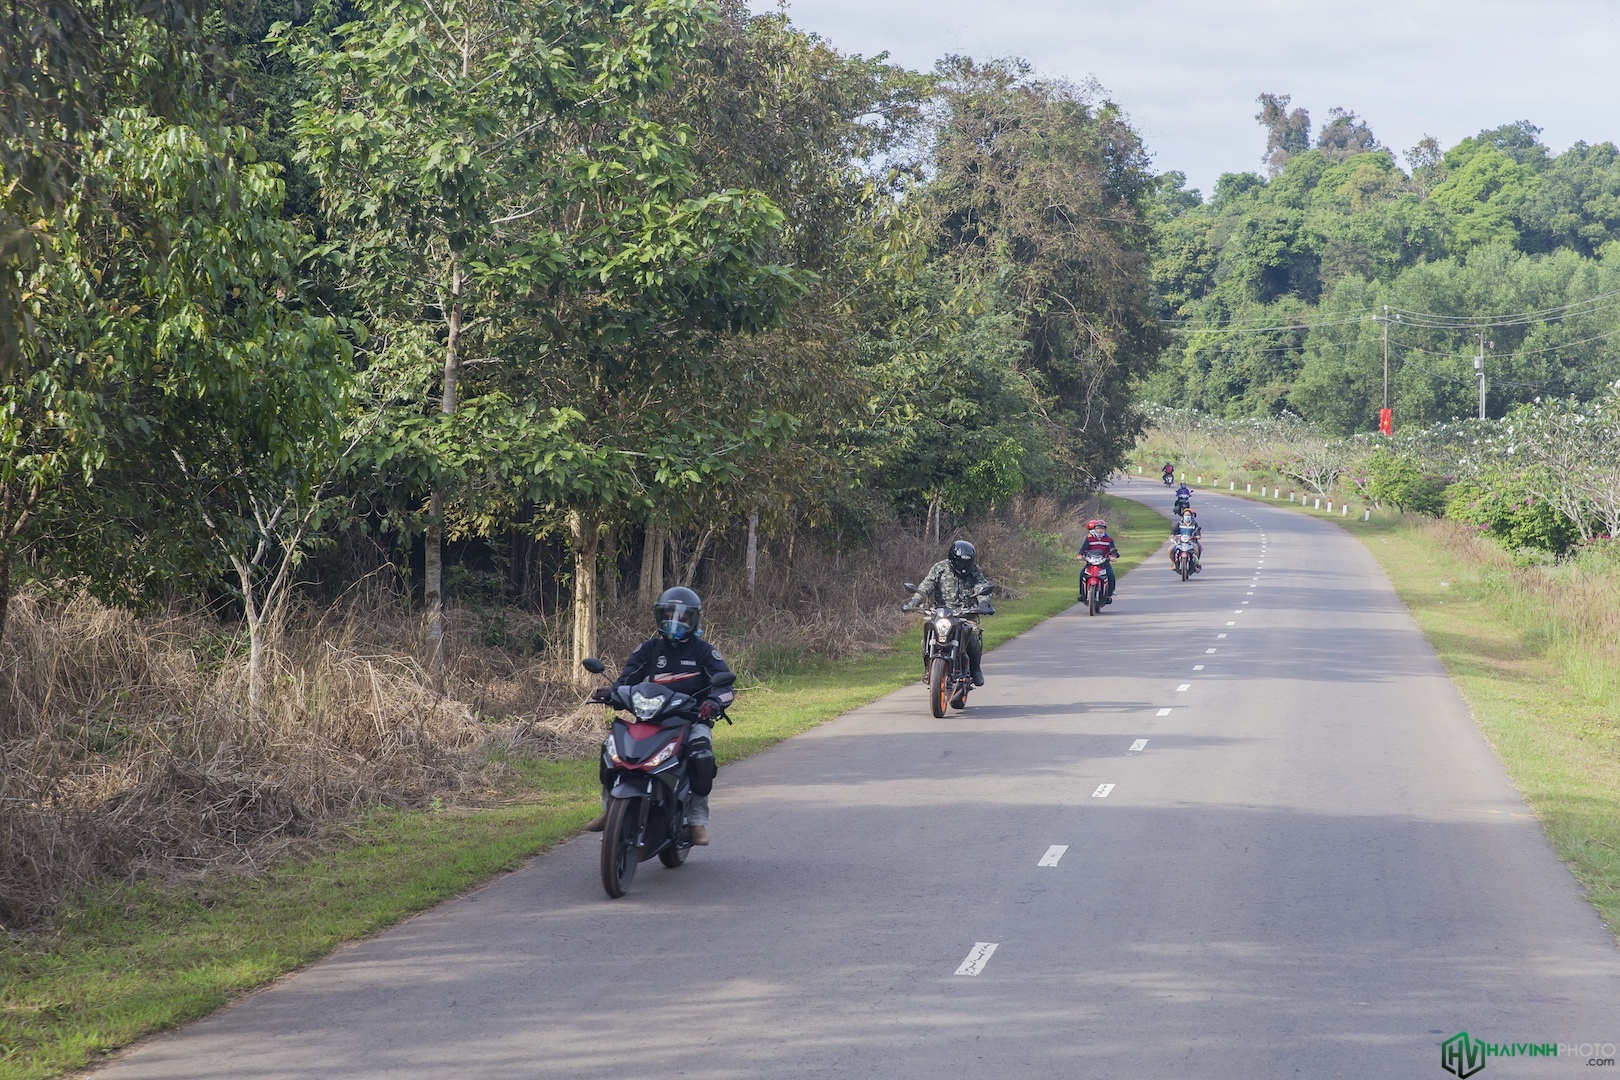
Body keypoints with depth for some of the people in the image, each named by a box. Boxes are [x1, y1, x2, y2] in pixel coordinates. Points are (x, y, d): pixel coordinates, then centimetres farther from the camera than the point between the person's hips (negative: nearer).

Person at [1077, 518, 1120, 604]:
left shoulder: (1109, 539, 6)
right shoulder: (1089, 539, 6)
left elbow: (1113, 549, -3)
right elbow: (1084, 547, -3)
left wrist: (1113, 556, -25)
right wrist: (1080, 555, -24)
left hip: (1104, 562, -1)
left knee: (1110, 574, -27)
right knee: (1082, 574, -23)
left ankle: (1109, 595, -17)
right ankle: (1082, 593, -10)